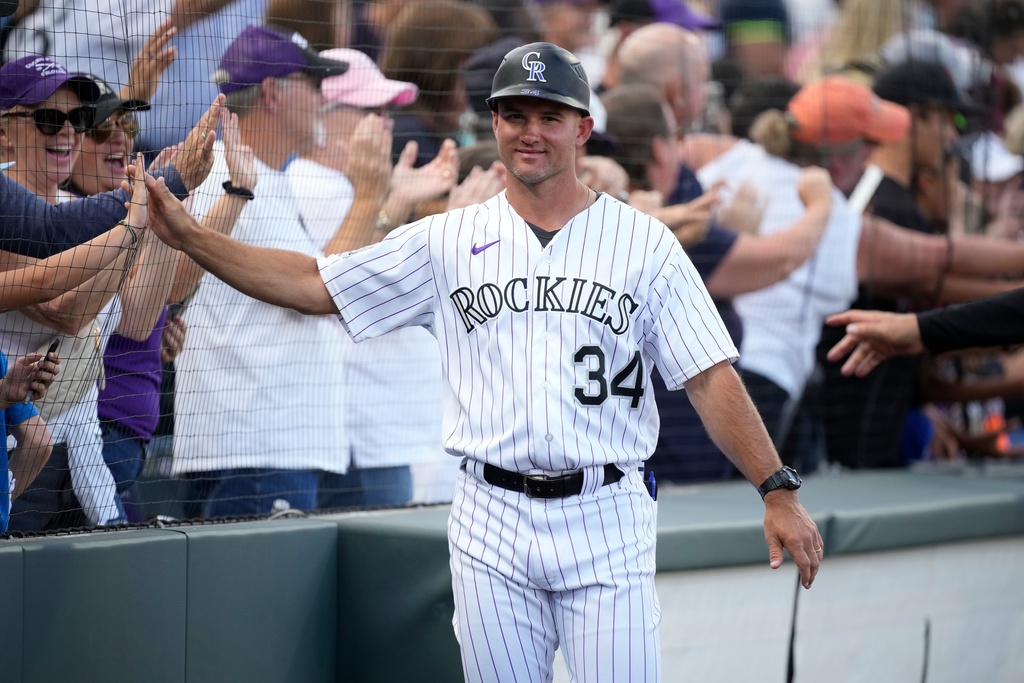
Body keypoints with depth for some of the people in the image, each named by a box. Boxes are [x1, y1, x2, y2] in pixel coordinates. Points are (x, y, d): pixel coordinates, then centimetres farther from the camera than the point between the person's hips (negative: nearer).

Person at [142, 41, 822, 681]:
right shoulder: (448, 241, 8)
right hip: (491, 529, 2)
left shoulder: (644, 242, 3)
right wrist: (190, 236, -2)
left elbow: (711, 378, -1)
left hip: (606, 523, -2)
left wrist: (779, 491, -10)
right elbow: (314, 286, 7)